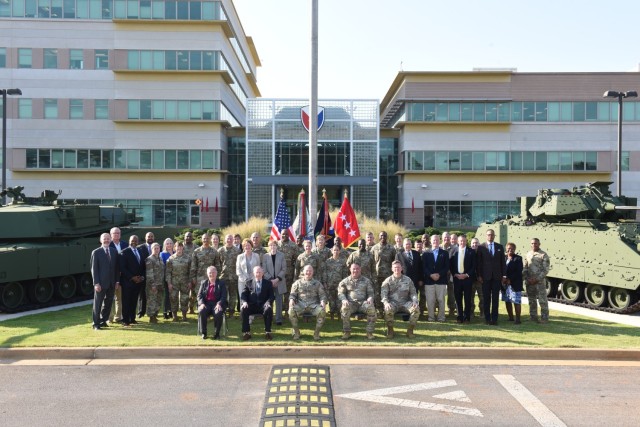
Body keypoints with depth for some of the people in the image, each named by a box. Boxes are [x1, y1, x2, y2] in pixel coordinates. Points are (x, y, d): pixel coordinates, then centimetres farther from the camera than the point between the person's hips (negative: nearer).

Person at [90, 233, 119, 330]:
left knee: (108, 303, 10)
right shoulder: (96, 252, -3)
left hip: (112, 283, 4)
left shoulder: (114, 251, 9)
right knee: (98, 304, 2)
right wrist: (96, 283, -12)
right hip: (101, 283, -4)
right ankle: (96, 324, 9)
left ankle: (103, 321, 22)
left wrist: (117, 281, 5)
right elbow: (94, 269, -6)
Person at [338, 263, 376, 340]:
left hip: (363, 302, 1)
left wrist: (370, 298, -7)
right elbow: (340, 293, 10)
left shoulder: (366, 281, 18)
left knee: (371, 308, -32)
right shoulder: (345, 281, 15)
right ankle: (346, 332, -20)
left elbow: (371, 292, 17)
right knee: (344, 309, -35)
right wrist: (344, 300, -12)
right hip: (350, 303, -1)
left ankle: (369, 332, -20)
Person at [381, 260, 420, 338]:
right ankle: (390, 330, -11)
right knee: (388, 310, -36)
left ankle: (410, 330, -10)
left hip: (405, 303, 2)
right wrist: (386, 303, -22)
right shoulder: (388, 281, 6)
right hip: (393, 303, -2)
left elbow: (413, 293, 12)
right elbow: (383, 294, -2)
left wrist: (415, 301, -9)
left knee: (416, 309, -27)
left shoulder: (408, 280, 13)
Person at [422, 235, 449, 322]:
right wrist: (431, 275, -12)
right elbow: (424, 267, 3)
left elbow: (447, 267, 3)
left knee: (441, 300, 1)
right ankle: (431, 317, 7)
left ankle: (441, 318, 8)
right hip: (429, 280, 0)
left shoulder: (445, 253, 11)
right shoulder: (426, 254, 11)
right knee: (430, 300, -1)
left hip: (441, 280, 0)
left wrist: (439, 274, -10)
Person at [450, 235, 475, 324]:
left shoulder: (471, 251, 3)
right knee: (458, 298, 4)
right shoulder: (454, 251, 6)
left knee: (467, 299, 2)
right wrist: (455, 274, -5)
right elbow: (450, 265, 7)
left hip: (467, 278, -1)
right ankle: (460, 317, 11)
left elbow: (474, 265, 0)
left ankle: (467, 317, 9)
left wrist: (467, 275, -9)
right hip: (456, 278, 1)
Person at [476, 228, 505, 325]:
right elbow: (479, 262, 2)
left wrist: (503, 275, 3)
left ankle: (494, 318, 8)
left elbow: (502, 262, 9)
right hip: (485, 276, -1)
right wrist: (479, 275, -4)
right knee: (486, 298, 1)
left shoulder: (500, 247, 9)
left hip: (497, 276, 1)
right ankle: (487, 318, 7)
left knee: (495, 298, 3)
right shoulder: (481, 247, 3)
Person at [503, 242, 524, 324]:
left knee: (516, 302, -5)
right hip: (505, 284, 5)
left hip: (515, 284, -5)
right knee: (507, 301, 10)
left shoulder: (518, 258, -2)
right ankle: (511, 317, 20)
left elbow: (519, 271, -9)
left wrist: (510, 279, -15)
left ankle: (517, 319, 1)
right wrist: (503, 278, -8)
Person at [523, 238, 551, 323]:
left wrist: (537, 279, -14)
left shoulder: (543, 255, -2)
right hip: (529, 282, 4)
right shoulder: (527, 254, 11)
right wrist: (526, 278, -2)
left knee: (542, 300, -3)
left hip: (540, 281, -4)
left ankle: (544, 318, 5)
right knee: (531, 300, 10)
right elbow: (524, 268, 12)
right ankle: (533, 318, 18)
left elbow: (545, 270, -7)